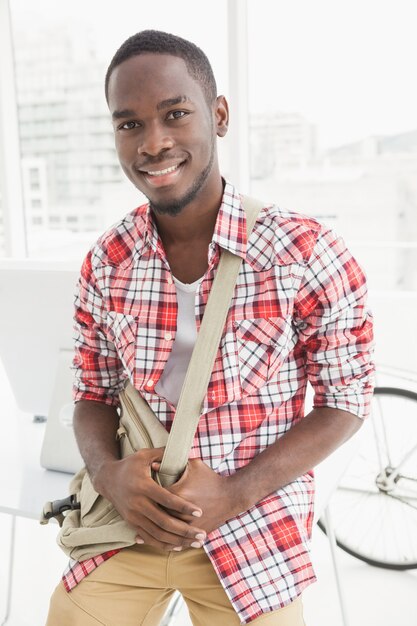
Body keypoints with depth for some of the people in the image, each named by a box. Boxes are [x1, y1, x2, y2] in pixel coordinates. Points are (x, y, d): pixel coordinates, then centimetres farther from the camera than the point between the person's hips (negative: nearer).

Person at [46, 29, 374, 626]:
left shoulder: (306, 253, -17)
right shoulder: (105, 265, -4)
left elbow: (346, 400, -9)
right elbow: (94, 394, 6)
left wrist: (233, 494, -18)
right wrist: (109, 472, -16)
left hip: (253, 533, -2)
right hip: (128, 519, 3)